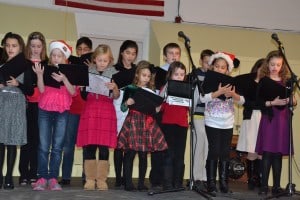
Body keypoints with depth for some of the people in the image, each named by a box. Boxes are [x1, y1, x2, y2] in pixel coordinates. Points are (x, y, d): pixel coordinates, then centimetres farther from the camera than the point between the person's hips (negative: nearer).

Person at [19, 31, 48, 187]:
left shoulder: (47, 63, 6)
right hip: (26, 104, 0)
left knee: (37, 139, 2)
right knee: (26, 138, 0)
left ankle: (34, 174, 9)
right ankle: (23, 175, 6)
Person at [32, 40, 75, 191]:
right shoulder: (46, 69, 6)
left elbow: (73, 92, -6)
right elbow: (42, 90, -3)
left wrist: (64, 79, -20)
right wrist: (39, 74, -16)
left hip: (62, 112, 0)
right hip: (45, 110, 0)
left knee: (57, 147, 0)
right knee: (43, 146, -3)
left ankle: (53, 178, 4)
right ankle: (42, 178, 1)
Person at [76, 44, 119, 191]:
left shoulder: (114, 74, 6)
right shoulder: (88, 73, 9)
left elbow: (116, 96, 3)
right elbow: (83, 94, 12)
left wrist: (114, 88, -16)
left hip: (107, 112, -1)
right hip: (90, 110, 1)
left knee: (104, 148, -3)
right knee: (89, 147, -1)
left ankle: (101, 179, 5)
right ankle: (90, 179, 7)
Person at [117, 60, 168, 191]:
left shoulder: (152, 91, 10)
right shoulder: (130, 89, 1)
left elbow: (154, 110, 14)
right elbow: (123, 108, 1)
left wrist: (157, 108, -7)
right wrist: (127, 103, -18)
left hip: (147, 123, 3)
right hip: (133, 122, -3)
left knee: (143, 154, 6)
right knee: (130, 153, -4)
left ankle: (141, 183, 15)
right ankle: (128, 183, 4)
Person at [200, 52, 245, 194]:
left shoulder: (231, 83, 6)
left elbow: (242, 101, 1)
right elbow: (203, 98, -18)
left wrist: (233, 94, -20)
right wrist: (219, 92, -29)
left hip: (228, 123, 3)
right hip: (212, 122, -3)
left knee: (225, 152, 6)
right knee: (214, 151, -5)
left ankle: (224, 182, 14)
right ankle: (211, 183, 4)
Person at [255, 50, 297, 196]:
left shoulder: (287, 81, 10)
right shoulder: (263, 81, 1)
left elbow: (292, 101, 12)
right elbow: (259, 102, -8)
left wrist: (292, 101, -10)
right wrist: (273, 103, -21)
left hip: (283, 120, 3)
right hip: (269, 119, -3)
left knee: (278, 153, 7)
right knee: (267, 153, -6)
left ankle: (276, 186, 13)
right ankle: (264, 186, -1)